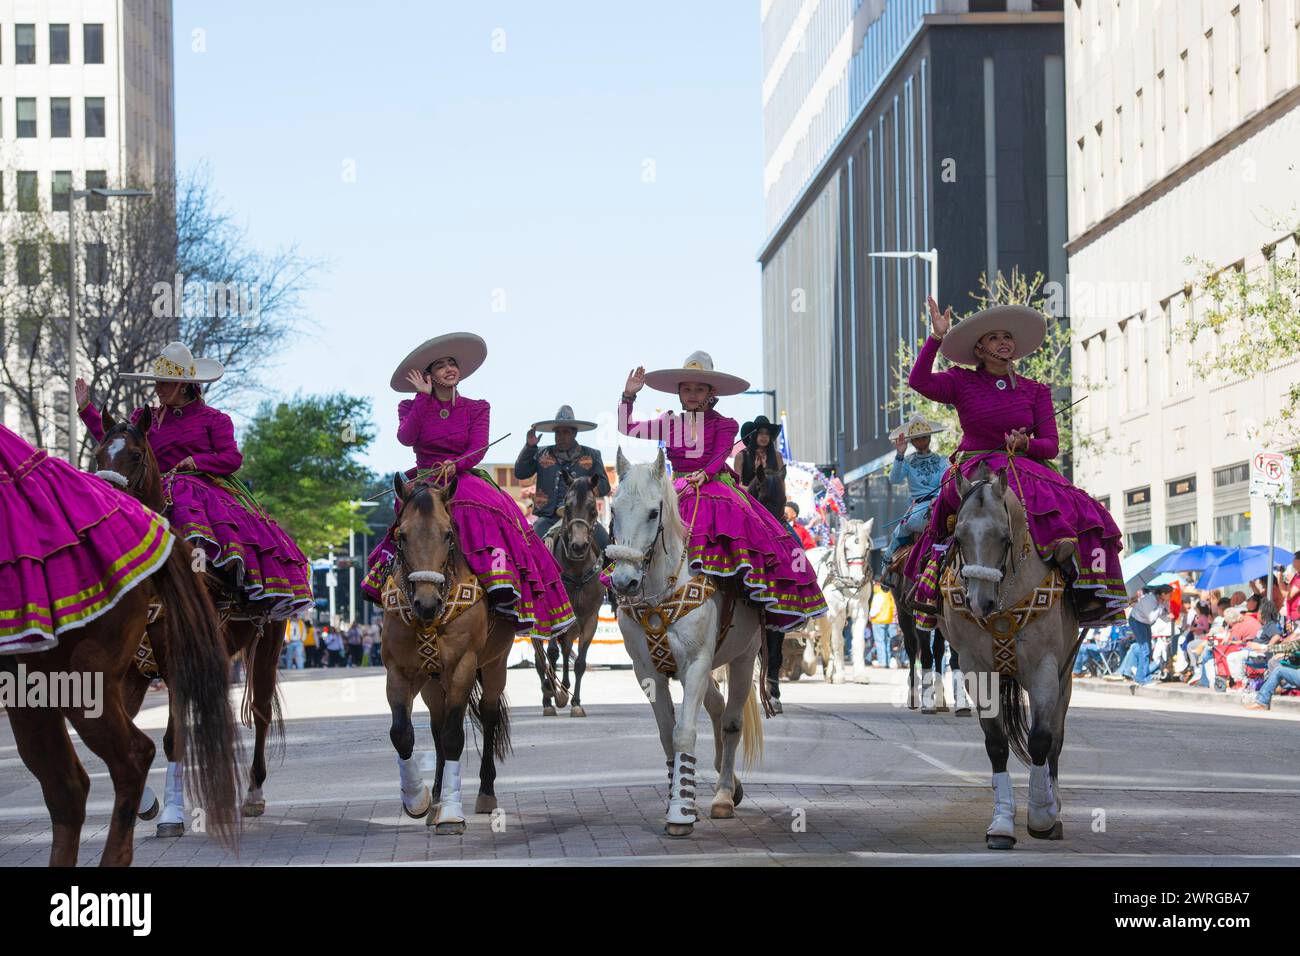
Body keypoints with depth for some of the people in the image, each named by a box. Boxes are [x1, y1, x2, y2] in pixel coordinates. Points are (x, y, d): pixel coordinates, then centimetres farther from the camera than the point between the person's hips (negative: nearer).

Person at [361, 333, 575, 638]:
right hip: (426, 481, 1)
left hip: (464, 478, 0)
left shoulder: (476, 408, 13)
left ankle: (502, 586, -45)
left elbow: (478, 449, -3)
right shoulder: (414, 407, 11)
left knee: (488, 510, -33)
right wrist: (423, 396, -6)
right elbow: (405, 437, -11)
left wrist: (455, 465, -24)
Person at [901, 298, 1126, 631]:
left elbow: (1051, 445, 7)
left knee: (1080, 510, -23)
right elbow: (919, 381, -12)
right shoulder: (962, 384, 7)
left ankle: (1088, 592, -26)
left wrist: (1025, 444, -14)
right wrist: (937, 337, -17)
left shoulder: (1035, 391, 13)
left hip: (1026, 466, 3)